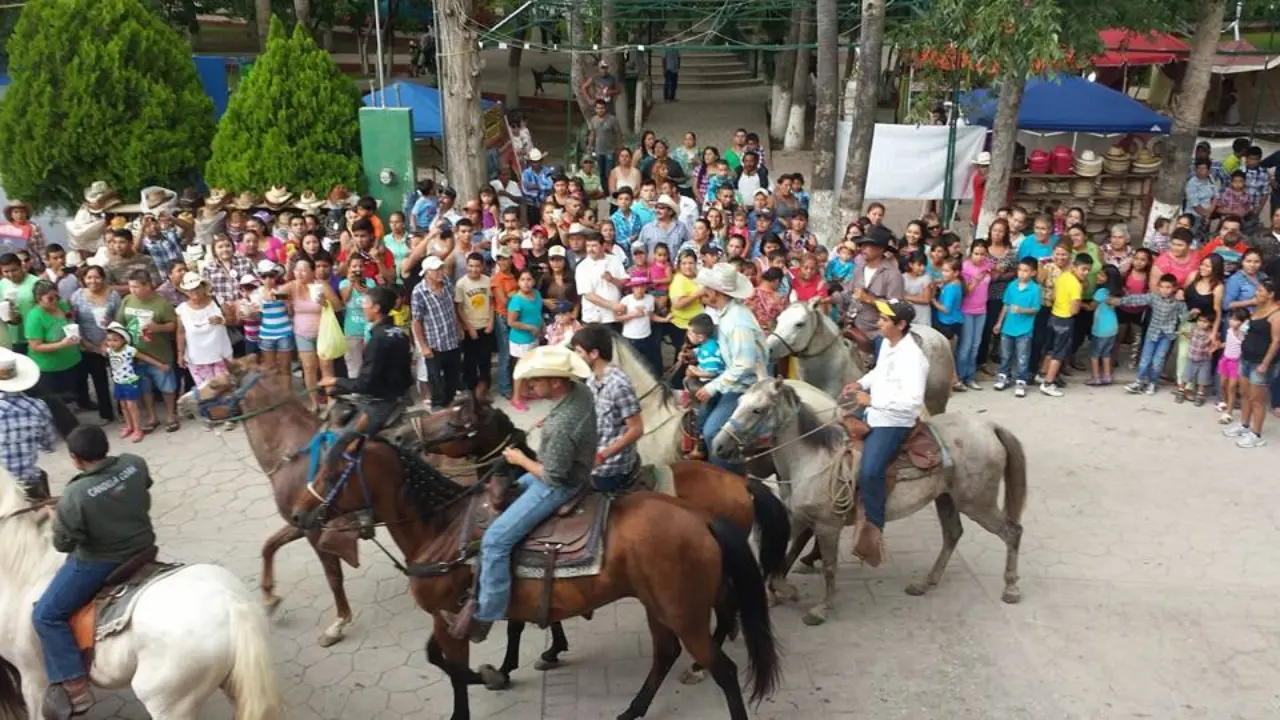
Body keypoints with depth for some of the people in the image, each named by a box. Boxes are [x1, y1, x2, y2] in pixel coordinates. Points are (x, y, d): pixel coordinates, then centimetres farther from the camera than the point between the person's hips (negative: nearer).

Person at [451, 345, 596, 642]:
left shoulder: (560, 426, -37)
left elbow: (553, 476, -26)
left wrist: (521, 460, -13)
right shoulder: (580, 389, -9)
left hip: (557, 486, -10)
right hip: (564, 469, 10)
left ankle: (485, 613, 2)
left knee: (495, 539, -12)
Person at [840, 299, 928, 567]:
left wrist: (871, 399, -28)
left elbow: (913, 401, -33)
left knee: (869, 472, -27)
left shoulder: (911, 357, -25)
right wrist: (861, 383, 5)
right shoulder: (887, 344, 5)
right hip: (873, 415, 11)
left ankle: (872, 528, -11)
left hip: (893, 423, -10)